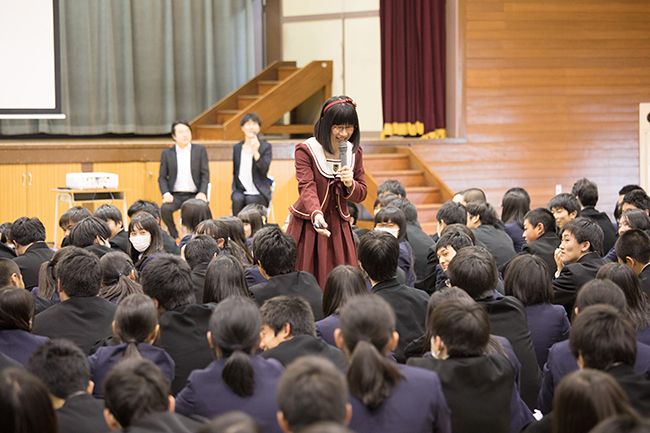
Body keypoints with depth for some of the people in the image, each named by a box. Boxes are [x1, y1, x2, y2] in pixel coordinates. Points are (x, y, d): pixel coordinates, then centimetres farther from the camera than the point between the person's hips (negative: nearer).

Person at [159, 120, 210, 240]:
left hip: (194, 194, -1)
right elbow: (162, 177, 8)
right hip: (175, 194, 1)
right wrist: (166, 194, -10)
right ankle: (175, 237, -9)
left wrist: (202, 192, -11)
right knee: (165, 209, -31)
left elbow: (205, 174, 5)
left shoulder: (200, 150, 10)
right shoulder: (167, 153, 11)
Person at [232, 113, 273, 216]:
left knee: (251, 200, -35)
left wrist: (255, 152, -22)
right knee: (237, 199, -32)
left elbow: (264, 171, -12)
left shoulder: (266, 147, 3)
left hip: (259, 193, -2)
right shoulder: (237, 148, 14)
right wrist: (234, 189, 4)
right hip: (240, 191, 3)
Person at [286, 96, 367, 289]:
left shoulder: (354, 152, 5)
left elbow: (361, 195, 6)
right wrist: (316, 215, -40)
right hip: (308, 227, -4)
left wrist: (350, 185, -18)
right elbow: (307, 188, -21)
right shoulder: (306, 150, -9)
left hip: (339, 228, 4)